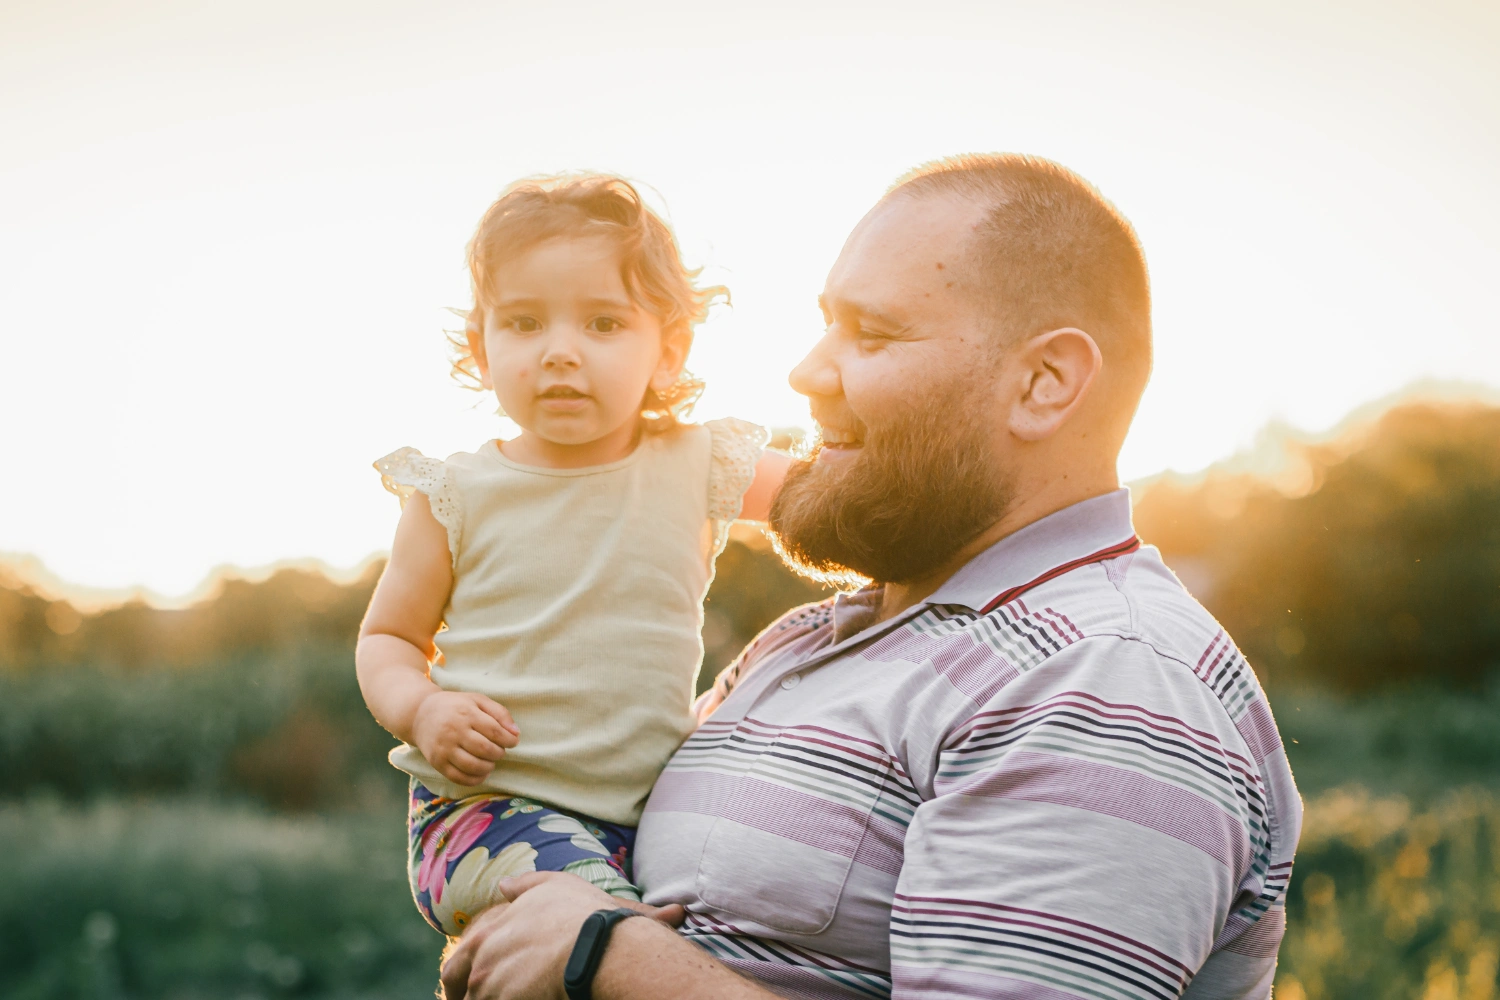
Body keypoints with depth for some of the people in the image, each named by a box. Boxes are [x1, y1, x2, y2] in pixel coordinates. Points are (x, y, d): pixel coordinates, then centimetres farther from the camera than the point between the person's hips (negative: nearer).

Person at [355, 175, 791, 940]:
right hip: (486, 803, -5)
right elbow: (388, 638, 9)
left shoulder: (696, 469, 3)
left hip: (645, 811, 5)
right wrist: (421, 709, -12)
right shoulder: (457, 497, -1)